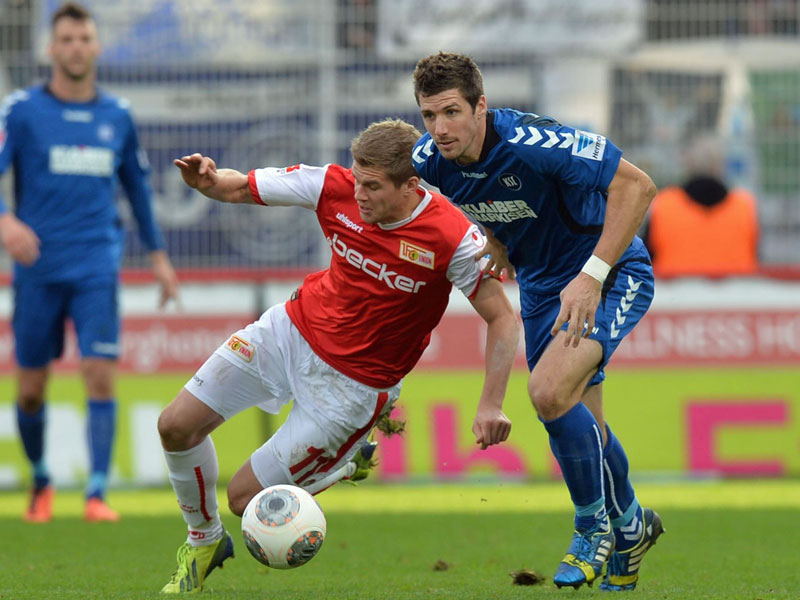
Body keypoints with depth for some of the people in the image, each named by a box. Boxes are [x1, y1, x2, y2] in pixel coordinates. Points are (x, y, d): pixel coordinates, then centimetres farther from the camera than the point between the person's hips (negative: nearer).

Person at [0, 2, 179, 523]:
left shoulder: (117, 115, 9)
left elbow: (137, 183, 22)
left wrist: (158, 253, 23)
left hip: (97, 269, 1)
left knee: (100, 376, -13)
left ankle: (97, 495, -11)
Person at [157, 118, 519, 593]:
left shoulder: (452, 238, -26)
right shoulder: (336, 187, -16)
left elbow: (503, 318, -16)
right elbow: (240, 188, -6)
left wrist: (491, 405, -24)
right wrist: (208, 181, -29)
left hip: (351, 382, -4)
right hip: (294, 328, 4)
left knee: (246, 498, -6)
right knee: (177, 427, -3)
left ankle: (343, 462, 25)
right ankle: (204, 540, 24)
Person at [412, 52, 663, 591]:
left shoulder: (531, 143, -32)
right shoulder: (429, 163, -13)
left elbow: (637, 185, -27)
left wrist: (592, 275, -30)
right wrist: (498, 256, 7)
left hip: (612, 277, -7)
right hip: (541, 288, 7)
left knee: (550, 391, -27)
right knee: (582, 427, 13)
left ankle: (594, 528, -5)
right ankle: (630, 527, 42)